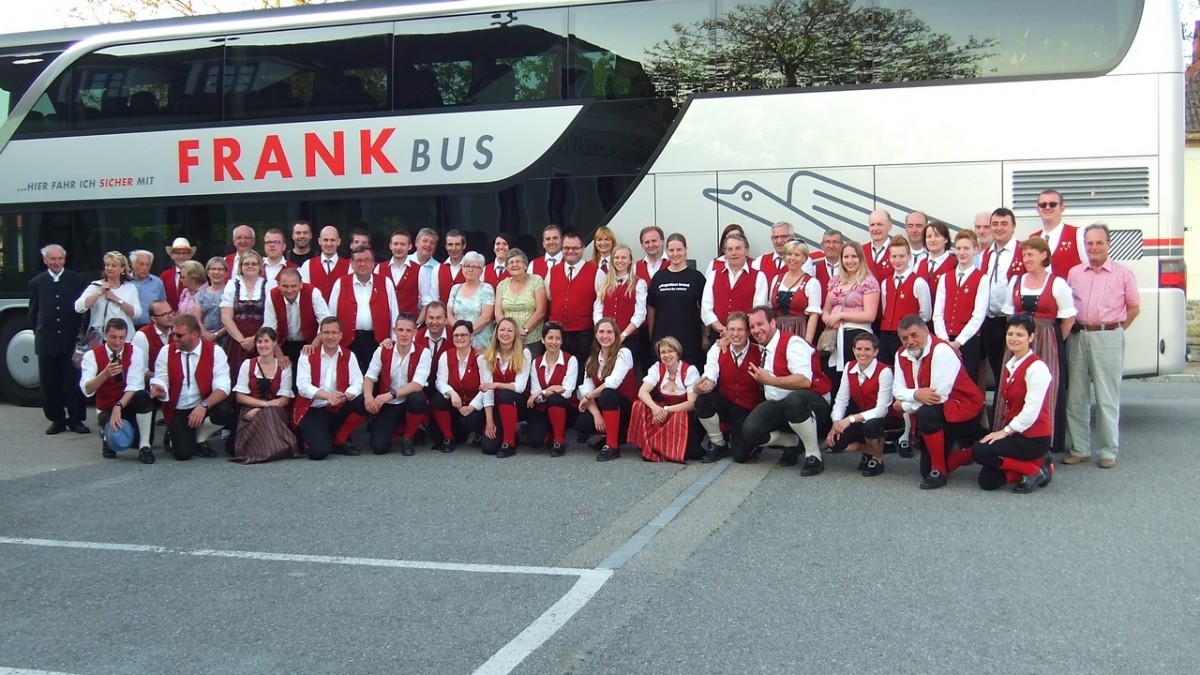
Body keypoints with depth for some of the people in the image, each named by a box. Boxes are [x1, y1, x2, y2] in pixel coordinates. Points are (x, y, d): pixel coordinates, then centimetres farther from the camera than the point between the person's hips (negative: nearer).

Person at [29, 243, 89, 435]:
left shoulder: (77, 280, 2)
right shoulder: (36, 282, 7)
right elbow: (33, 312, 13)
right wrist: (38, 333, 7)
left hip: (71, 340, -2)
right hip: (47, 342, 2)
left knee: (74, 382, 1)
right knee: (50, 383, 6)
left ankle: (76, 419, 10)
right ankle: (57, 419, 15)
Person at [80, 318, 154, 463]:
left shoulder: (135, 352, -9)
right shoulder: (92, 355, -8)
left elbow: (135, 385, -20)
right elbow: (86, 390, -21)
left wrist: (119, 406, -36)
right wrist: (105, 374, -39)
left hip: (130, 405, 0)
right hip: (106, 408, 0)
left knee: (142, 396, -37)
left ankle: (144, 446, -23)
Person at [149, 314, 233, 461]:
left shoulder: (215, 351, -6)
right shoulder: (166, 352, 1)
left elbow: (222, 387, -15)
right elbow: (161, 383, 0)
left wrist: (204, 406, -30)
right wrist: (160, 391, -26)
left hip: (205, 408, 0)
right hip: (177, 411, 0)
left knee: (224, 410, -34)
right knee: (183, 453, -22)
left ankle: (200, 440, 0)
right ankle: (174, 434, 19)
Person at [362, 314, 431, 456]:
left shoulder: (423, 353, -10)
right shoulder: (382, 351, -2)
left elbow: (418, 384, -20)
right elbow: (369, 377, -1)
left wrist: (391, 395, -31)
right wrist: (368, 396, -23)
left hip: (411, 402, -1)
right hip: (388, 405, 1)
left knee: (418, 398, -38)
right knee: (378, 446, -19)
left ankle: (408, 438, -9)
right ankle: (398, 428, 19)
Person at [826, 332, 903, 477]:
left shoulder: (884, 372, -22)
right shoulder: (850, 368, -4)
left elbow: (881, 410, -25)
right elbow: (841, 399, -6)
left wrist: (851, 419, -32)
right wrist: (836, 423, -22)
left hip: (888, 420, -6)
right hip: (862, 419, 6)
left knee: (870, 425, -39)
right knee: (834, 442, -15)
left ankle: (878, 459, -7)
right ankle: (869, 450, 13)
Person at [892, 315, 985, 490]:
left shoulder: (941, 351, -25)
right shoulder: (902, 356, -2)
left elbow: (938, 396, -29)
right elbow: (897, 390, -5)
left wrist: (905, 406, -16)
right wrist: (916, 394, -28)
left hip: (964, 410, -8)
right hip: (935, 416, 8)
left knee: (926, 414, -37)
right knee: (926, 470, 6)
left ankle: (939, 471, -18)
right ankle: (970, 452, 33)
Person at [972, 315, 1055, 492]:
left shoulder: (1037, 367, -16)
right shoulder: (1010, 365, 10)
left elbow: (1031, 410, -22)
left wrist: (1005, 431, -18)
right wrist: (1004, 430, 2)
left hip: (1033, 438, -8)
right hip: (1014, 433, 8)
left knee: (980, 452, -22)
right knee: (987, 481, -1)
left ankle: (1034, 471, -6)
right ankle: (1037, 463, 12)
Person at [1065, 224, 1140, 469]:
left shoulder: (1122, 273, 0)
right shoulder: (1075, 273, 10)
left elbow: (1134, 308, 5)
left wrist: (1115, 329, 3)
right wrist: (1073, 330, 6)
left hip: (1108, 338, -4)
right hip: (1078, 336, 4)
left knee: (1106, 398, -1)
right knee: (1076, 396, 7)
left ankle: (1108, 451, 7)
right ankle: (1080, 449, 16)